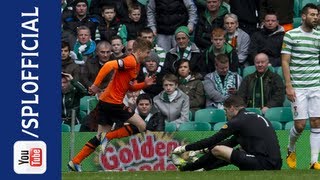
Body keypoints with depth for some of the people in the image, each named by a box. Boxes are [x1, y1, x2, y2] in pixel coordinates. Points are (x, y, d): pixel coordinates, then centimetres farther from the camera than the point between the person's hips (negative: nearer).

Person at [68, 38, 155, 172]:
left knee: (100, 137, 13)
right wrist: (96, 84, -25)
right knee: (141, 126, -5)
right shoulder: (131, 61, -14)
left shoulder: (136, 65, 17)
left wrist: (145, 84, 11)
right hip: (113, 102, -10)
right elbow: (108, 65, -25)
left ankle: (75, 162, 10)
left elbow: (130, 87, 25)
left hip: (105, 102, 10)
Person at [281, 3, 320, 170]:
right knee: (300, 124, -4)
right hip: (298, 87, -3)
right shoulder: (291, 35, -2)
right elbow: (285, 62, -3)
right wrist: (288, 86, -10)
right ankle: (291, 150, 25)